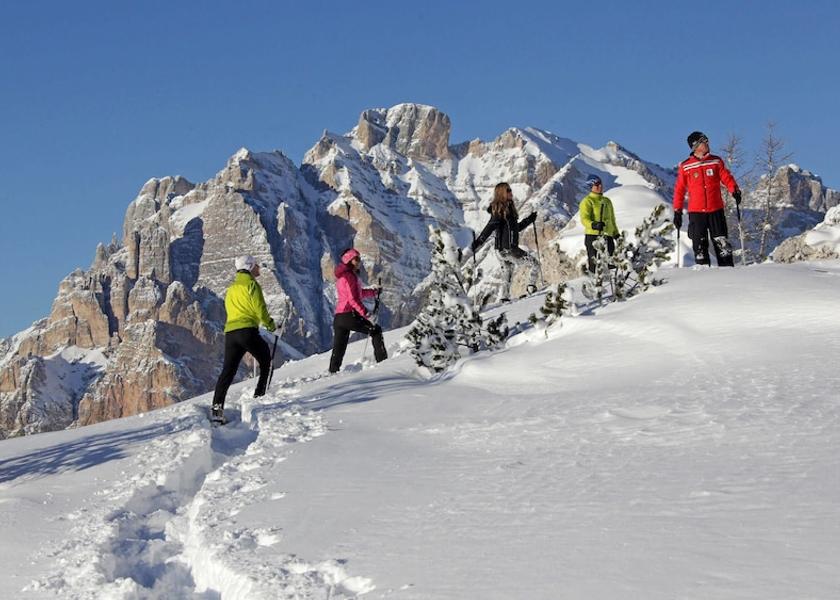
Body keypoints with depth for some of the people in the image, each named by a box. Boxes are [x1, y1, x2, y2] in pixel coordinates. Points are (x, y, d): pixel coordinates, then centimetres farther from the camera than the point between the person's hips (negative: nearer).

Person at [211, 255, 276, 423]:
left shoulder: (230, 289, 24)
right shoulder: (251, 284, -1)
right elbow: (259, 308, -7)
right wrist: (270, 324, 7)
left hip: (230, 332, 7)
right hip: (247, 330, -7)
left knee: (228, 371, 2)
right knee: (266, 361, 15)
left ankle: (217, 408, -10)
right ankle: (260, 395, 9)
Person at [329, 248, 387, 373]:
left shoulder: (342, 276, 20)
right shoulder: (349, 276, -9)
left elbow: (358, 293, 31)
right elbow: (353, 299, -19)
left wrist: (374, 292, 30)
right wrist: (364, 312, -23)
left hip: (338, 316, 9)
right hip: (349, 315, -9)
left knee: (338, 348, 9)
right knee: (376, 331, 3)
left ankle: (333, 371, 6)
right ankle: (382, 360, -2)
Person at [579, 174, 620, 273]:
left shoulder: (607, 201, 22)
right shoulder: (587, 201, -1)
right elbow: (584, 218, -15)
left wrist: (617, 235, 26)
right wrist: (593, 225, -34)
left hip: (608, 236, 6)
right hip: (593, 236, -6)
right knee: (595, 265, -10)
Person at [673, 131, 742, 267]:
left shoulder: (716, 161, 6)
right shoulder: (685, 167, 2)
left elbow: (727, 178, 3)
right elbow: (679, 190, 6)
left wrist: (735, 191, -17)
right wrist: (677, 211, 3)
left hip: (716, 210, 1)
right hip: (696, 212, -1)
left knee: (721, 242, 0)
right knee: (699, 245, 0)